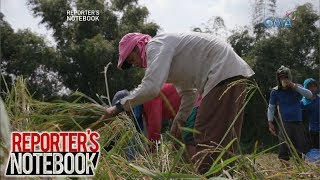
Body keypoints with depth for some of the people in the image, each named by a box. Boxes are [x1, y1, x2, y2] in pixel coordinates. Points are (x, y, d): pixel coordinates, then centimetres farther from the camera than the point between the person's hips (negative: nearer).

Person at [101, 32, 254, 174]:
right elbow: (188, 92, 27)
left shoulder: (156, 45, -8)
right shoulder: (167, 51, 23)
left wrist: (119, 107, -14)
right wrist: (179, 121, 23)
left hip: (225, 74, -11)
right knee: (223, 139, 13)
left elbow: (151, 87, -22)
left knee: (207, 138, -11)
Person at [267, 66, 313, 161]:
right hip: (285, 124, -2)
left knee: (302, 150, 5)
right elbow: (271, 108, 10)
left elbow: (309, 95, -13)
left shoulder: (297, 87, 5)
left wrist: (294, 86, -20)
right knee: (284, 151, -10)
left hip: (298, 123, 2)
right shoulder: (275, 91, 3)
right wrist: (270, 123, 2)